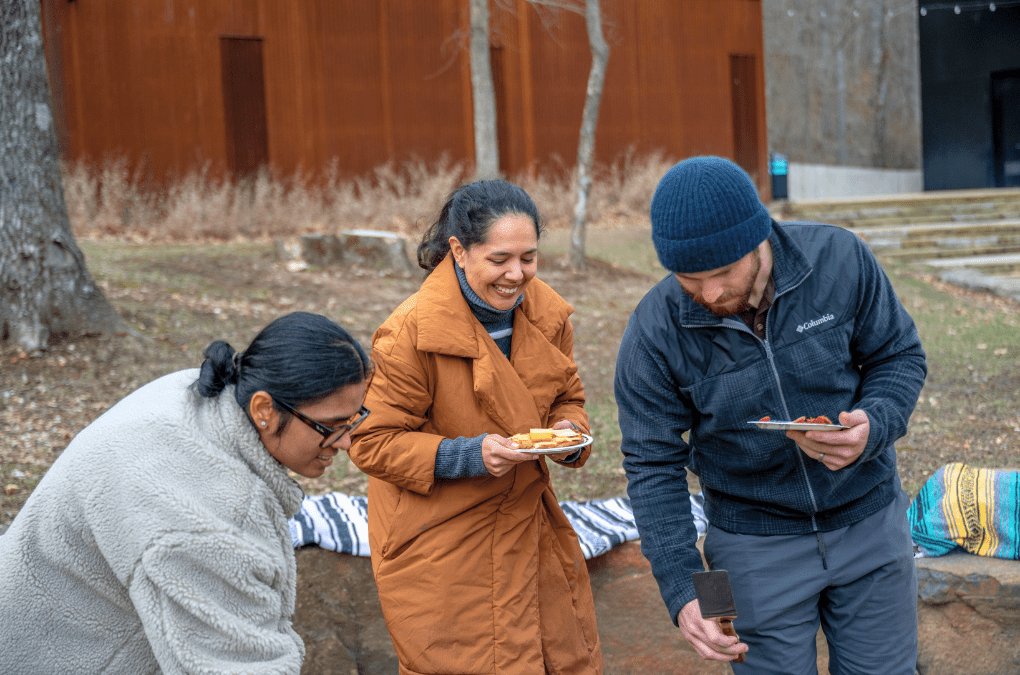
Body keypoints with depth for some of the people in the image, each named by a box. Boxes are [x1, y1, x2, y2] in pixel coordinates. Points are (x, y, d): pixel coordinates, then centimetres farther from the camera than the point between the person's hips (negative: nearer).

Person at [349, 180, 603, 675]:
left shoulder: (547, 313, -1)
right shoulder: (409, 333, -20)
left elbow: (567, 398, 14)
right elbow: (371, 443, -15)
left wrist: (569, 432, -10)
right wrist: (470, 456, -26)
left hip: (528, 527, 6)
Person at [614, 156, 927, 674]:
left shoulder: (839, 259, -16)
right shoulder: (654, 333, -19)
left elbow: (900, 355, -3)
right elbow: (652, 466, -12)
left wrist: (873, 428, -25)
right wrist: (681, 590, -22)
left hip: (869, 520, 2)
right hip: (757, 548, -1)